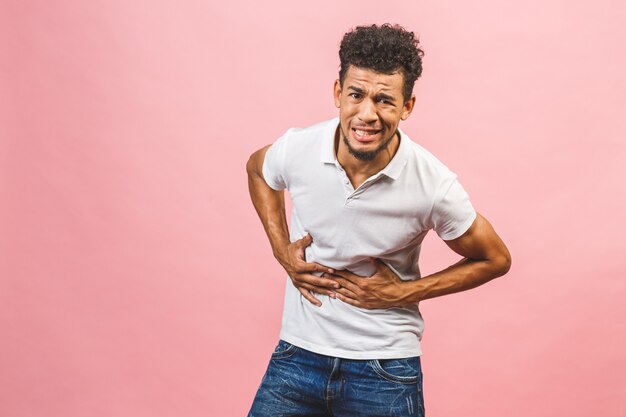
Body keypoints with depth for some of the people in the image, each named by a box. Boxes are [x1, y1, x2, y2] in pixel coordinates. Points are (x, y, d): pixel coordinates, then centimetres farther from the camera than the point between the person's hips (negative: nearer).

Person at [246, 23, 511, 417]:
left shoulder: (434, 185, -18)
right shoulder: (296, 149, -12)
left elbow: (495, 260, -2)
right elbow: (257, 169, 13)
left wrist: (404, 293, -10)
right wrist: (282, 250, 0)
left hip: (386, 370, -2)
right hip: (297, 355, 2)